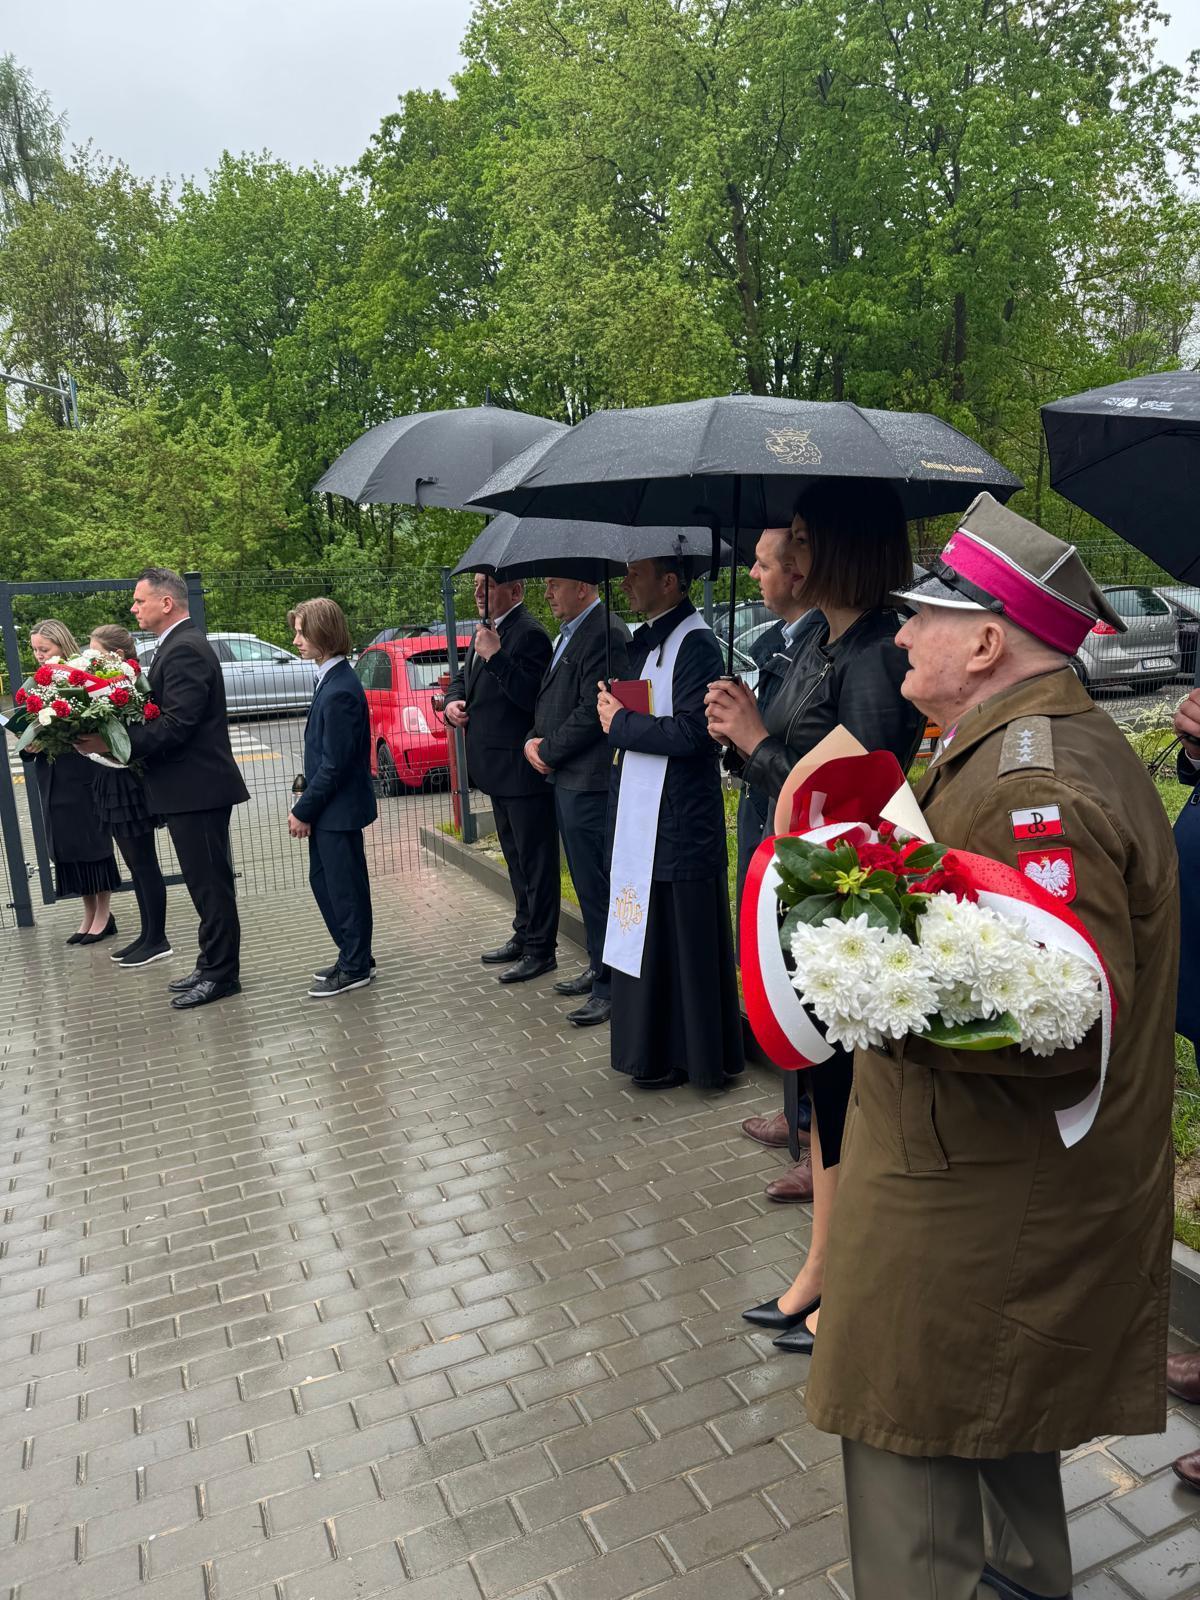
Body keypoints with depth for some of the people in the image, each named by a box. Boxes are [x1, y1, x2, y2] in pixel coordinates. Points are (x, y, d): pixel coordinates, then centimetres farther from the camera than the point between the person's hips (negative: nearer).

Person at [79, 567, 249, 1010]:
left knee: (211, 885, -1)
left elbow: (175, 725, -24)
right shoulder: (179, 645, 16)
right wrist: (117, 738, 3)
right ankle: (212, 965, 26)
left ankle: (220, 974, 8)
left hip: (197, 788, -10)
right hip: (191, 788, 10)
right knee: (207, 884, 16)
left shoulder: (185, 649, -16)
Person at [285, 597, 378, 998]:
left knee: (345, 887, 3)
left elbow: (334, 763, -21)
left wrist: (304, 810, -14)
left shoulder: (340, 691, -22)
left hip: (339, 809, -10)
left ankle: (355, 967, 17)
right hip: (327, 808, 10)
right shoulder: (331, 680, 8)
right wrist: (305, 795, 10)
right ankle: (352, 957, 30)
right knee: (323, 881, 17)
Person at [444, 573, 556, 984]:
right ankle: (523, 936, 34)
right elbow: (463, 678, 24)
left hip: (522, 770, -10)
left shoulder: (529, 634, -16)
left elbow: (532, 696, -26)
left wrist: (495, 656, -28)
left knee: (535, 861, 1)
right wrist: (452, 702, 4)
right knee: (516, 859, 20)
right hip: (498, 770, 10)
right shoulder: (484, 633, 14)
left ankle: (540, 950, 11)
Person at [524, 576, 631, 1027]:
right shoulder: (569, 634, 17)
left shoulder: (605, 634, -15)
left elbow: (593, 710, -20)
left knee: (596, 885, -4)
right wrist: (534, 740, 3)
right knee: (587, 882, 17)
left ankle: (610, 987, 6)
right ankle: (599, 969, 30)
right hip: (565, 778, 10)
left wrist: (549, 752, -10)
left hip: (588, 782, -10)